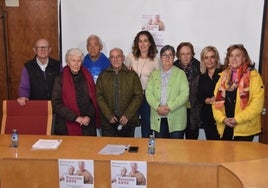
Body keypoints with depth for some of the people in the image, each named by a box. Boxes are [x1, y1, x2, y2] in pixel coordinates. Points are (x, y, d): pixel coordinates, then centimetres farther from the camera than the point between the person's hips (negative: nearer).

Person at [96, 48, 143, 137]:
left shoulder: (132, 75, 3)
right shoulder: (103, 75, 6)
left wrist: (127, 115, -9)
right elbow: (99, 96, 0)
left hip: (127, 120, 0)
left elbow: (138, 96, -1)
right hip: (108, 121, 1)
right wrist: (109, 115, -9)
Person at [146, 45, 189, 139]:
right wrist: (157, 107, -12)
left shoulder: (180, 74, 6)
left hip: (176, 119, -2)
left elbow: (185, 94, -5)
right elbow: (148, 93, 4)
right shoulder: (154, 74, 13)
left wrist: (169, 107, -15)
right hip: (158, 119, 2)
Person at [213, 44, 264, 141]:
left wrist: (238, 119, -15)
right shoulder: (224, 76, 9)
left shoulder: (253, 76, -6)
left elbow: (257, 103, -13)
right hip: (224, 127, 4)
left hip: (244, 128, -4)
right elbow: (216, 100, 6)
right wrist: (222, 118, -7)